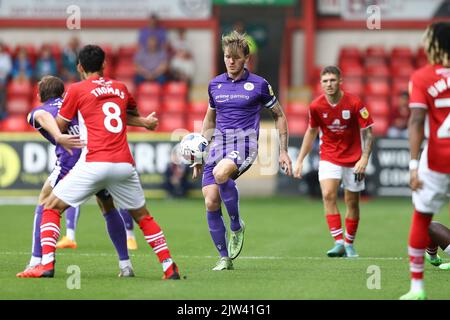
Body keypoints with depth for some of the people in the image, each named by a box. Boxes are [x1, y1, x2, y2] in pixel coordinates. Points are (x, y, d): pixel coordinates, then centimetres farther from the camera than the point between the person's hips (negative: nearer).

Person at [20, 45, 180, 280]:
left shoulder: (76, 90, 5)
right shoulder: (121, 88, 17)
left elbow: (58, 128, 13)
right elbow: (134, 115, 37)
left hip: (94, 163, -4)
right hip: (124, 164, 4)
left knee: (51, 208, 7)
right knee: (143, 216, 20)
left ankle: (46, 264, -7)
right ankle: (169, 267, 12)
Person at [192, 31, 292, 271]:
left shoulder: (258, 85, 1)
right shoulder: (215, 84, 13)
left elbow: (279, 116, 11)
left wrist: (283, 151, 5)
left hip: (244, 143, -5)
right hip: (218, 144, 5)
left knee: (220, 173, -36)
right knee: (211, 203, -9)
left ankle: (237, 226, -15)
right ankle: (225, 258, 4)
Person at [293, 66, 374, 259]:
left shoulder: (354, 103, -15)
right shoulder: (316, 106, -8)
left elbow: (368, 132, -9)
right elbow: (311, 132, 9)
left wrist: (364, 159, -22)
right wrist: (300, 160, 9)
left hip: (353, 159, -1)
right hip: (329, 157, 1)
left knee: (352, 202, 6)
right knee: (328, 195, -20)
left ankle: (349, 244, 24)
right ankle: (338, 243, -21)